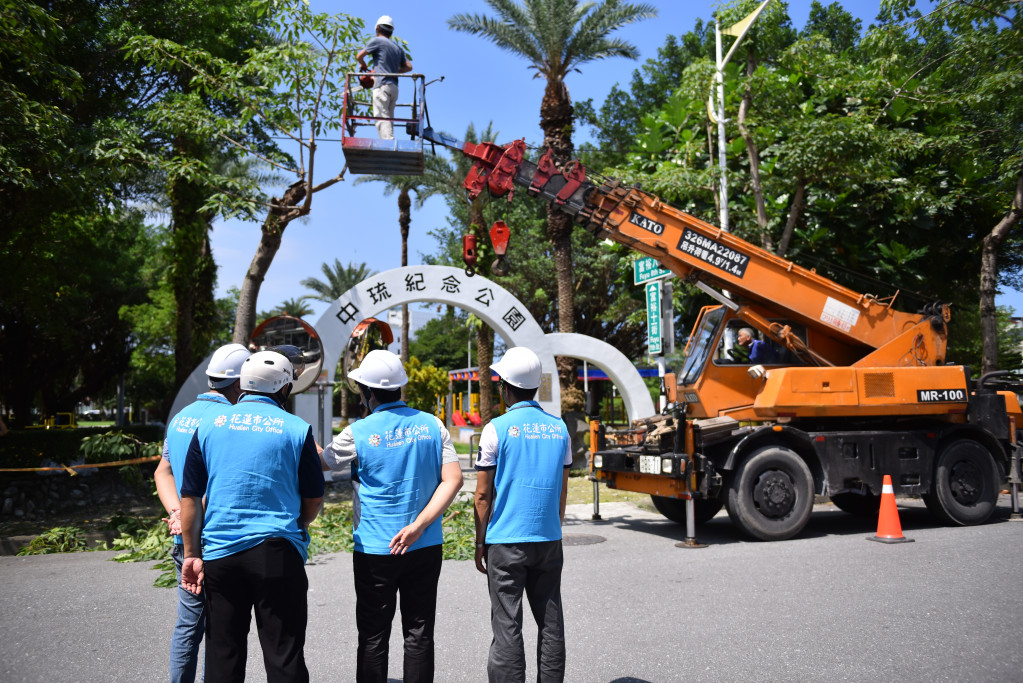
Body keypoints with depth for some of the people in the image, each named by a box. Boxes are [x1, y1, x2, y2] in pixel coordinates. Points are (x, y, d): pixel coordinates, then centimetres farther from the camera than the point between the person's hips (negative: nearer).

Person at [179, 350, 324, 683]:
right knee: (284, 655, 5)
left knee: (222, 655, 14)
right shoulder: (297, 429, -2)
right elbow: (313, 497, 3)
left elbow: (190, 496, 5)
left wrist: (191, 553, 11)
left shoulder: (209, 425, 5)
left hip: (219, 553, 3)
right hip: (277, 553, -3)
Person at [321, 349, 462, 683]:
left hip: (375, 550, -2)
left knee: (373, 637, 10)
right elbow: (453, 480, -8)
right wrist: (418, 526, -11)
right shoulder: (432, 425, -1)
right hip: (426, 547, 3)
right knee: (419, 634, 12)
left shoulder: (358, 433, -10)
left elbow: (322, 461, 8)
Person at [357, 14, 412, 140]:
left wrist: (364, 66, 22)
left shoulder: (377, 41, 3)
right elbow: (409, 67, 25)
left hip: (382, 85, -7)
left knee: (382, 118, -17)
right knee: (389, 119, 9)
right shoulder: (397, 48, 22)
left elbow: (359, 56, 3)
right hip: (394, 87, 7)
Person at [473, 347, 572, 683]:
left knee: (507, 628, 2)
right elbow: (562, 491, 12)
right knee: (551, 623, 13)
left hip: (506, 542, -4)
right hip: (549, 541, 5)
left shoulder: (497, 428, -9)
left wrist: (480, 544, 3)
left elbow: (483, 495, -6)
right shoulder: (558, 428, 5)